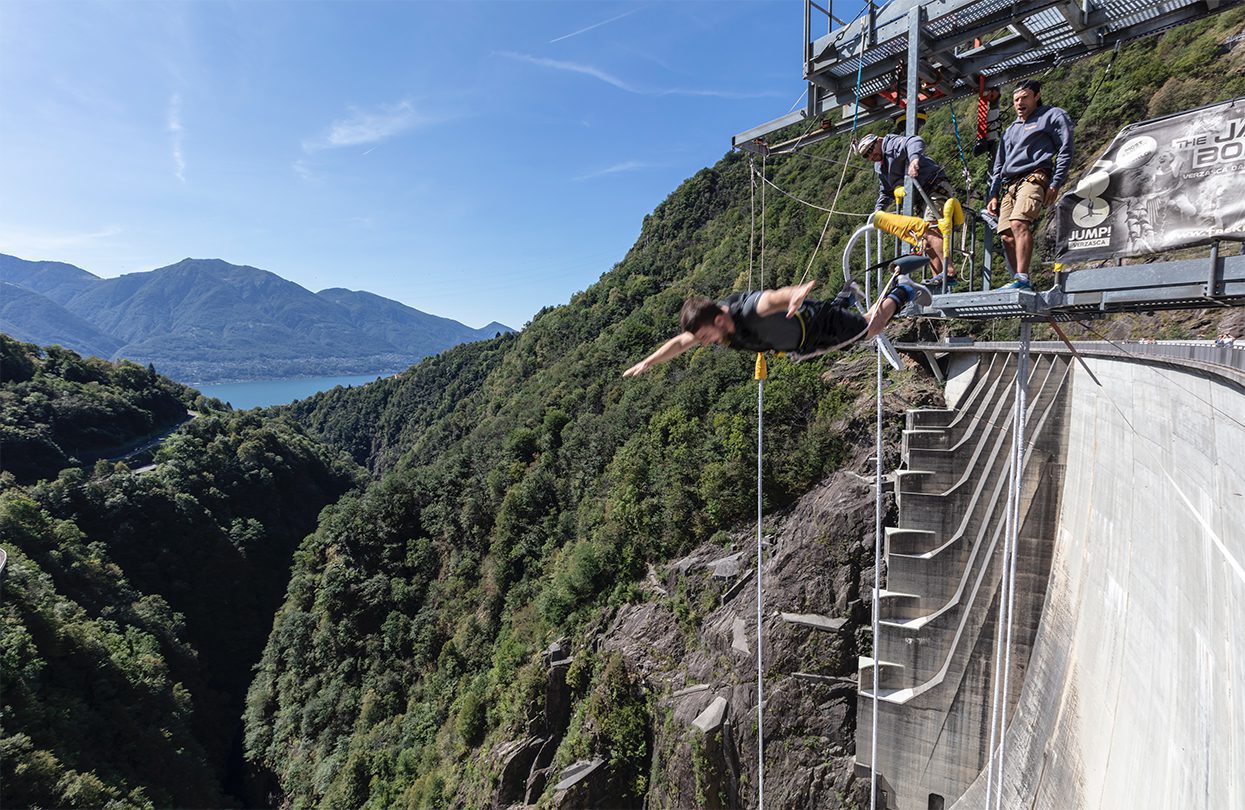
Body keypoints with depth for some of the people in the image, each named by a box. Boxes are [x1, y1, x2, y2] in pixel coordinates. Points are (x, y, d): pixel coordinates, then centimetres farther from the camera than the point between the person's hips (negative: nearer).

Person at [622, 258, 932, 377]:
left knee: (870, 327, 17)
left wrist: (797, 293, -88)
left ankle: (904, 289, 37)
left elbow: (776, 297, -66)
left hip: (820, 323, -7)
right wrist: (646, 363, -15)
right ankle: (845, 298, 60)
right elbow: (679, 343, -11)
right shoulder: (710, 324, -25)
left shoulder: (750, 310, -45)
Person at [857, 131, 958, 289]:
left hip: (937, 188, -10)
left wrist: (914, 159, -47)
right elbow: (885, 192, 32)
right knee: (928, 244, 6)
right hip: (922, 198, 10)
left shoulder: (892, 144, -7)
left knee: (930, 230, -26)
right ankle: (939, 282, 7)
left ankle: (949, 272, -31)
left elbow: (916, 141, -28)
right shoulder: (880, 168, 20)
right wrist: (878, 210, 15)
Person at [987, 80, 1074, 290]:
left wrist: (1055, 184, -8)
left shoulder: (1053, 116, 13)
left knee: (1019, 223, -29)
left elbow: (1065, 151, 3)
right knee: (1006, 236, -8)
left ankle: (1022, 278, -37)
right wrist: (993, 194, 18)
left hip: (1034, 178, -6)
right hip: (1009, 185, 7)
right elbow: (999, 164, 31)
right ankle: (1021, 287, -7)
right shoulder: (1011, 129, 32)